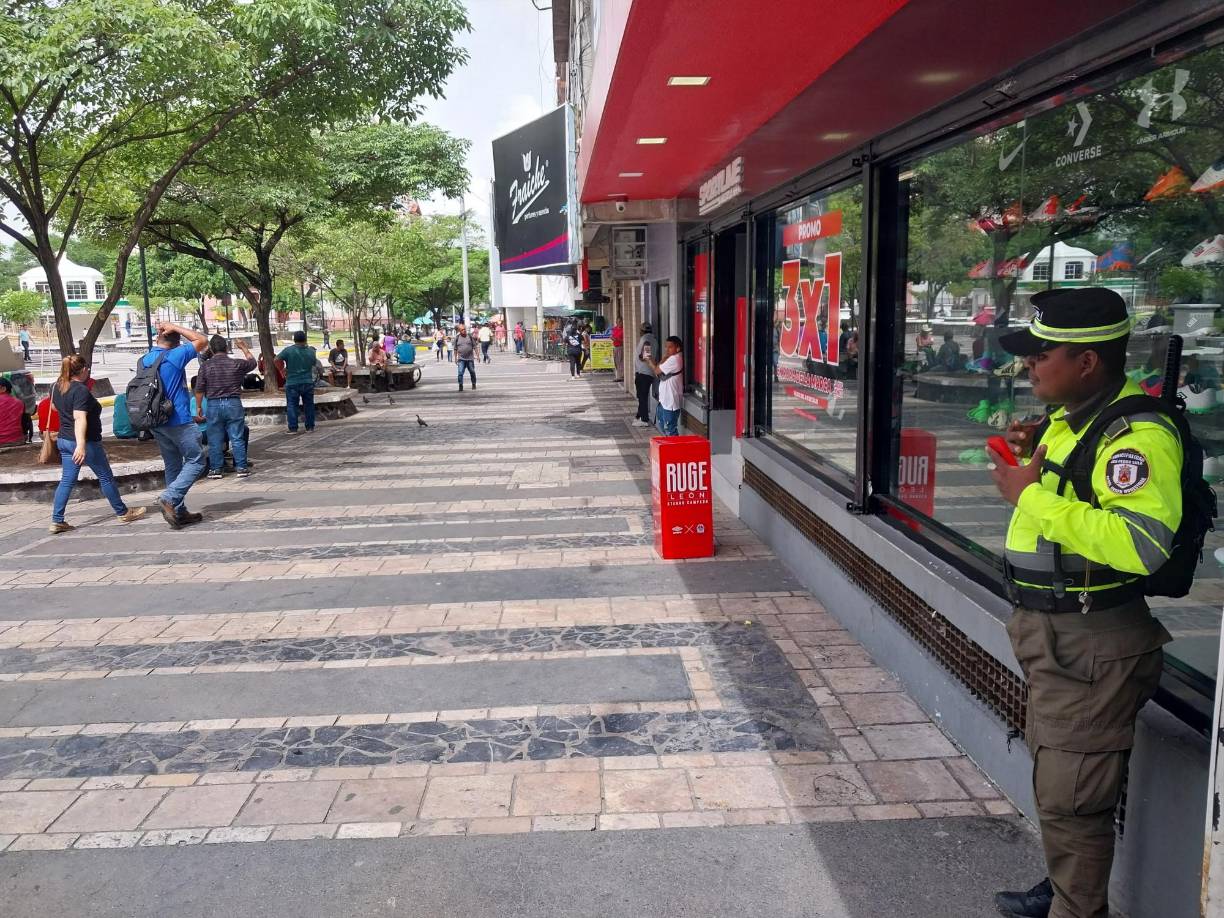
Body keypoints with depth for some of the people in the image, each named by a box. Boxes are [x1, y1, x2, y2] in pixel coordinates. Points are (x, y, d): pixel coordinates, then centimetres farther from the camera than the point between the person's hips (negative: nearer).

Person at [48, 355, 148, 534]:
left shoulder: (56, 386, 5)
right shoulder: (81, 390, -20)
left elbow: (55, 406, 25)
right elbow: (80, 419, -31)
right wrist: (81, 444, -38)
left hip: (63, 439, 8)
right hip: (86, 442, -8)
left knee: (67, 480, 9)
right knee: (106, 477, 6)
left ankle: (57, 521, 5)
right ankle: (122, 512, 18)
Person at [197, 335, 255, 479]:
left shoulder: (205, 366, -3)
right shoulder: (237, 364, -4)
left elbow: (199, 390, -1)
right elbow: (252, 362, 17)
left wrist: (199, 407, 11)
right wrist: (244, 348, 30)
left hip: (213, 405, 0)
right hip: (233, 404, 0)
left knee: (215, 440, 8)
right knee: (237, 438, 5)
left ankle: (215, 469, 12)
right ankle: (241, 467, 7)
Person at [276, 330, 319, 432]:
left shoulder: (289, 350, -9)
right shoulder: (311, 351, 1)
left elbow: (277, 359, -13)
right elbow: (314, 364, 14)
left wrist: (282, 369, 1)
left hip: (292, 383, -3)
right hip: (308, 382, 3)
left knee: (292, 406, 3)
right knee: (309, 405, 11)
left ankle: (293, 428, 0)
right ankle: (310, 427, 13)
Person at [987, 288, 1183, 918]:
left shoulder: (1138, 433, -22)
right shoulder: (1067, 419, 9)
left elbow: (1142, 542, -36)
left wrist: (1032, 495, -29)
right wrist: (1032, 460, 4)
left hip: (1091, 647, -10)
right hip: (1046, 631, 10)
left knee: (1070, 796, 2)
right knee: (1051, 776, 25)